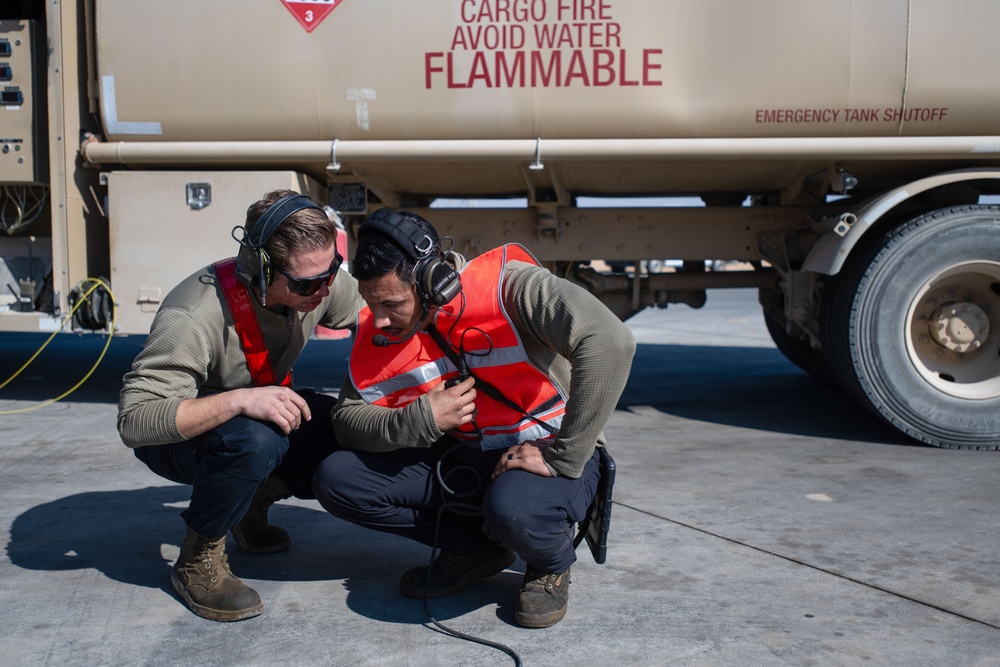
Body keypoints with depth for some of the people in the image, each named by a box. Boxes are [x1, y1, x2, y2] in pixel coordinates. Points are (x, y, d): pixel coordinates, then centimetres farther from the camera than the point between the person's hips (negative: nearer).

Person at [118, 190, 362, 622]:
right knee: (255, 440, -40)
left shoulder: (321, 282, -18)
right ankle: (198, 560, -13)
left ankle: (255, 498, 7)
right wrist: (238, 401, -50)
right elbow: (133, 420, -39)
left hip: (262, 410, 6)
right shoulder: (193, 318, -36)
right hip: (179, 436, -6)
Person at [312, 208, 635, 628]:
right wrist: (422, 419, -22)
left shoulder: (507, 286, -24)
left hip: (550, 455, -6)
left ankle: (552, 563, -2)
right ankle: (476, 547, 5)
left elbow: (610, 342, -36)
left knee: (512, 510, -40)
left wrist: (561, 459, -33)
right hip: (463, 461, 6)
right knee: (334, 479, -8)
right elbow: (347, 421, -2)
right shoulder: (376, 334, -5)